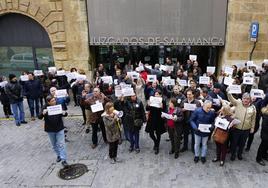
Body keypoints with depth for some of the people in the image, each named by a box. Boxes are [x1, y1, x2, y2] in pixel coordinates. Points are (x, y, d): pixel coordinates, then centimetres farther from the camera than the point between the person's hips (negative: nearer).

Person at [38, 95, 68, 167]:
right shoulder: (45, 107, -9)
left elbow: (65, 114, -2)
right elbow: (39, 117, -14)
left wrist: (64, 113, -26)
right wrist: (43, 113, -36)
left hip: (59, 129, -1)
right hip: (50, 130, 1)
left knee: (61, 144, -3)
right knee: (54, 144, 16)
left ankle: (63, 160, 2)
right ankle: (58, 155, 37)